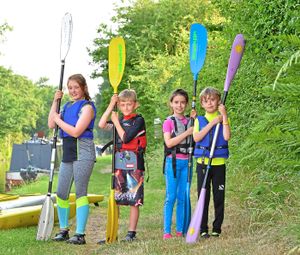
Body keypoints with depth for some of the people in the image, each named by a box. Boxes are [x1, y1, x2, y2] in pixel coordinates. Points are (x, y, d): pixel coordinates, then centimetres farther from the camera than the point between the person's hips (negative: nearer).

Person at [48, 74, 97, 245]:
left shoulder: (87, 107, -8)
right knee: (61, 193, 8)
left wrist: (58, 119, -5)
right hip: (68, 153, 8)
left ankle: (80, 234, -4)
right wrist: (55, 102, 7)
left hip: (83, 152, -8)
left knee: (81, 192, -7)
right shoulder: (68, 106, 16)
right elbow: (51, 125, 12)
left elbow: (76, 131, -17)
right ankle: (63, 230, 20)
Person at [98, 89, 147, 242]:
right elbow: (101, 125, -2)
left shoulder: (139, 120, -4)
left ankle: (131, 232, 4)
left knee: (134, 200, -2)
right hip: (118, 163, 6)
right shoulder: (119, 120, 14)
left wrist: (116, 121, -5)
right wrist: (111, 105, -2)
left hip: (134, 164, -6)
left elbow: (126, 137, -15)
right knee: (114, 199, 7)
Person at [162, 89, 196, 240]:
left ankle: (180, 230, 12)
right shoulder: (168, 122, 0)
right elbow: (169, 142, -12)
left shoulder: (190, 121, 13)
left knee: (182, 197, 6)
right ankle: (167, 231, -2)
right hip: (173, 161, -4)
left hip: (186, 162, 4)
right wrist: (187, 132, -14)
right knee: (171, 197, -4)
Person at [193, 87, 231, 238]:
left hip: (219, 163, -1)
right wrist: (212, 123, -12)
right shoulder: (199, 120, 8)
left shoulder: (223, 119, 5)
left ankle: (217, 228, 13)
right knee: (203, 197, 4)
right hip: (203, 163, 1)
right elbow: (196, 138, -10)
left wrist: (224, 116, -13)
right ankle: (203, 229, 10)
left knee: (219, 197, 4)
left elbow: (227, 136, -14)